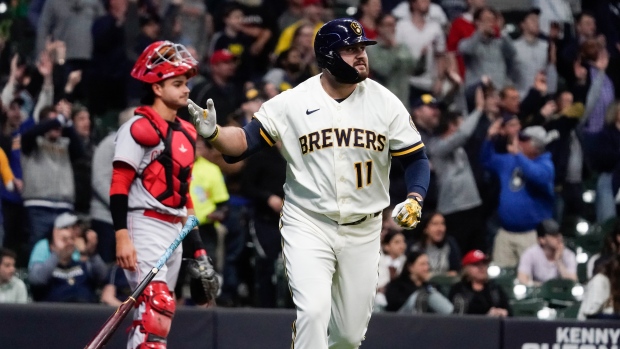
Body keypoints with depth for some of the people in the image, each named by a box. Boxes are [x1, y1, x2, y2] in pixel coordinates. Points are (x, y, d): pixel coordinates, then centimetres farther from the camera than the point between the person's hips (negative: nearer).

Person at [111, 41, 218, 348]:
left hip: (174, 231, 9)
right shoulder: (140, 127, -10)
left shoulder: (186, 133, 16)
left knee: (158, 311, 9)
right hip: (145, 227, -9)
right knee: (156, 304, -21)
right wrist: (122, 237, -23)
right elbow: (119, 184, -14)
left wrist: (197, 248, 19)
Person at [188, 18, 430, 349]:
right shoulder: (292, 102, -7)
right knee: (313, 313, -21)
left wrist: (414, 201, -15)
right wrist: (213, 133, -28)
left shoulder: (385, 102, -2)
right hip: (308, 226, -3)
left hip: (362, 231, 3)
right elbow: (245, 141, -7)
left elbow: (415, 158, 3)